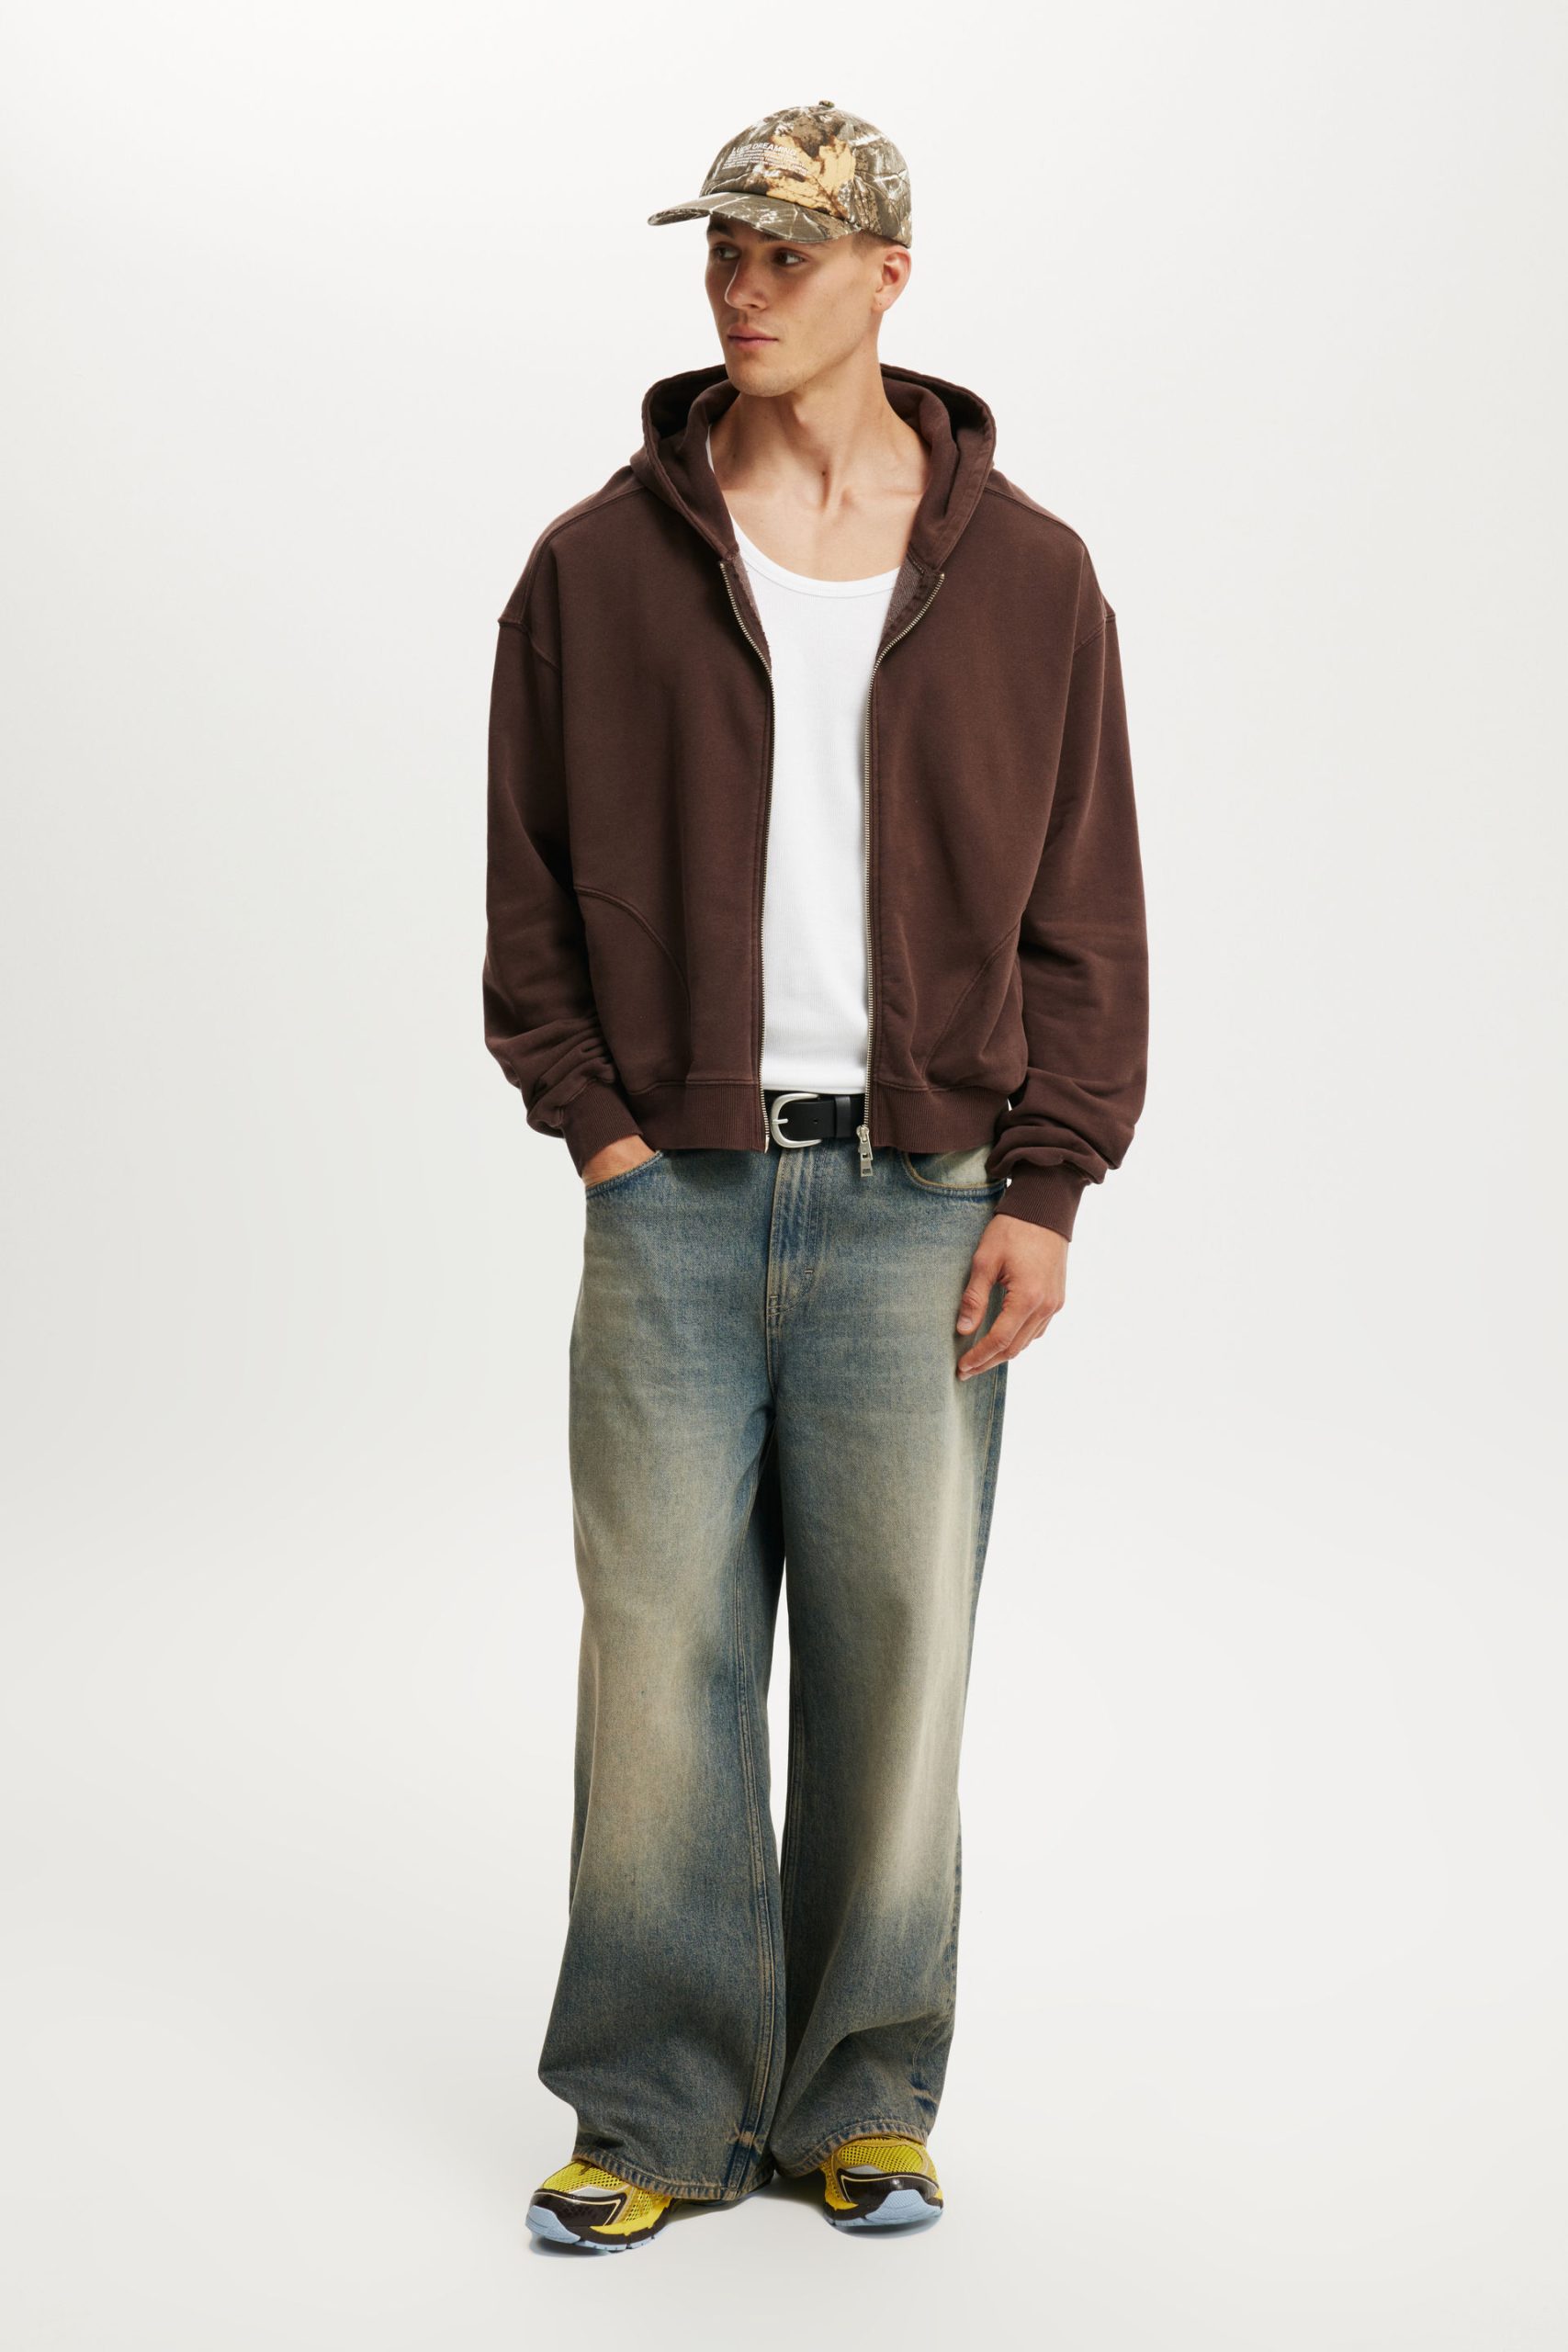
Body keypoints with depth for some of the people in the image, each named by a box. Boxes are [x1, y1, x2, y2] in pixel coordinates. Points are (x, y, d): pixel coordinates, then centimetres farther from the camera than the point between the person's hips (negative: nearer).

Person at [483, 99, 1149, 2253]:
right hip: (674, 1190, 0)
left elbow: (1084, 915, 5)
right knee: (660, 1649, 2)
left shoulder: (1025, 576, 5)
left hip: (921, 1201, 0)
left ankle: (863, 2098, 19)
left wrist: (1044, 1188, -3)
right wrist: (599, 1122, -2)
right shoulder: (601, 564, 6)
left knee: (895, 1654, 4)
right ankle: (660, 2112, 14)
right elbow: (530, 879, 9)